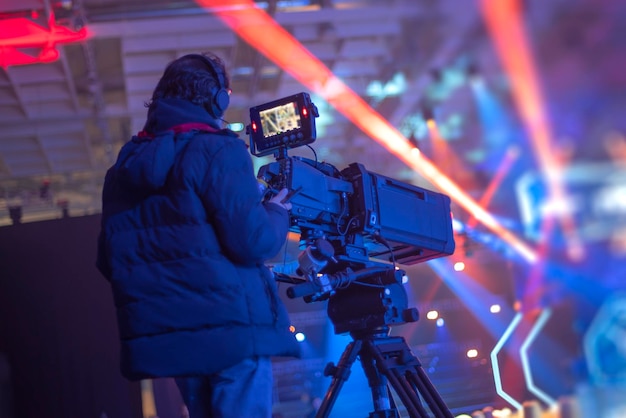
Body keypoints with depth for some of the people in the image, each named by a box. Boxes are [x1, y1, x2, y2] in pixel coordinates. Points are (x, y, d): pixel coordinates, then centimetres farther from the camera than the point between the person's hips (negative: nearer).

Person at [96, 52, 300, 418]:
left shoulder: (124, 165, 12)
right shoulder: (218, 150, -8)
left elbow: (109, 261, 16)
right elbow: (252, 242, -15)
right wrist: (279, 211, 4)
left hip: (161, 334, 7)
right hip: (231, 326, -7)